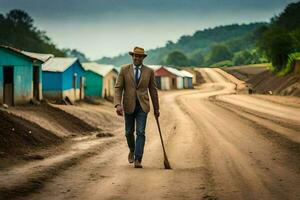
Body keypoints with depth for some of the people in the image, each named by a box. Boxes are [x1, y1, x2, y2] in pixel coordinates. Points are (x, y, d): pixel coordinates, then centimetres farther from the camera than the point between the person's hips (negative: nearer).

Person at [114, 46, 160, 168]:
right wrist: (118, 105, -20)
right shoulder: (124, 70, -2)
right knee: (129, 132, 12)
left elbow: (153, 90, 7)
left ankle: (138, 160, -12)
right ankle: (132, 150, 41)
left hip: (142, 106, -1)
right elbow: (118, 88, -6)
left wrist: (156, 109, 10)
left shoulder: (149, 71, 1)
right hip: (129, 105, 1)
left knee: (140, 133, -11)